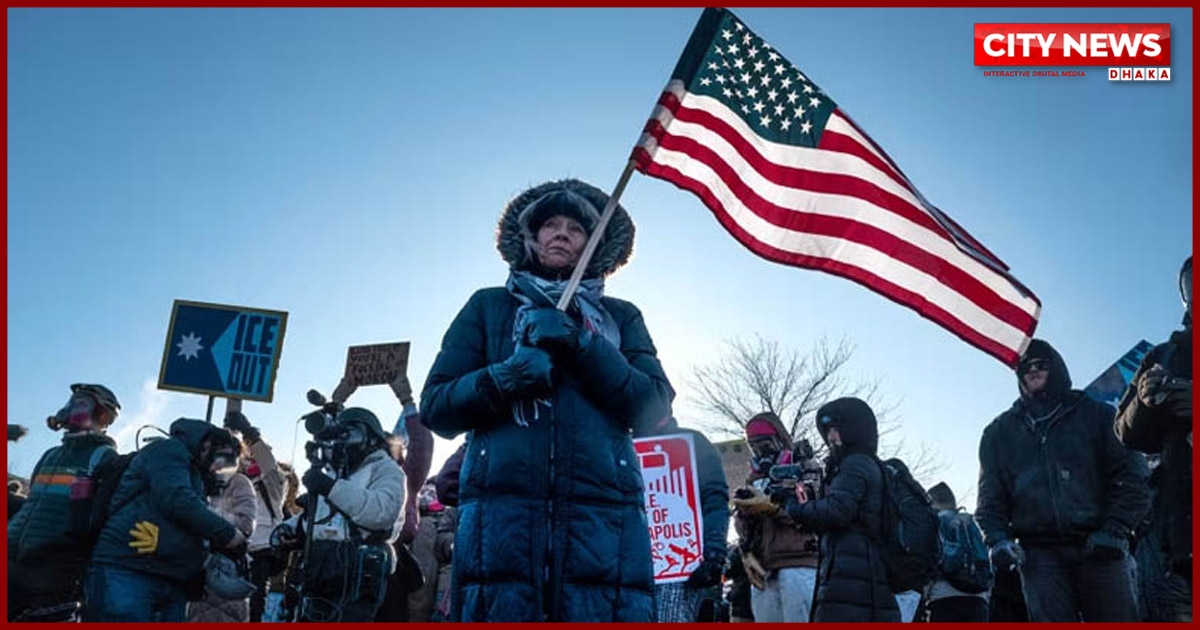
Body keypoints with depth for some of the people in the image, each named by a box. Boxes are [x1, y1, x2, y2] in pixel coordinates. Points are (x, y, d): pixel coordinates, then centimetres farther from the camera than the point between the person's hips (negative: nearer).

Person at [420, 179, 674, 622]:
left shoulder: (621, 317, 21)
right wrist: (502, 379, -7)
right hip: (501, 512, 0)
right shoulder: (488, 307, 20)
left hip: (603, 514, 1)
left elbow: (654, 408, 6)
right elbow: (435, 407, 12)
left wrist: (580, 345, -5)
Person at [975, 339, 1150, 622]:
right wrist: (998, 539, -3)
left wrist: (1114, 530, -8)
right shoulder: (1000, 432, 18)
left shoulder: (1096, 415, 13)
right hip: (1039, 553, 1)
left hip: (1098, 548, -1)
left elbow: (1130, 480, 6)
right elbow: (990, 498, 14)